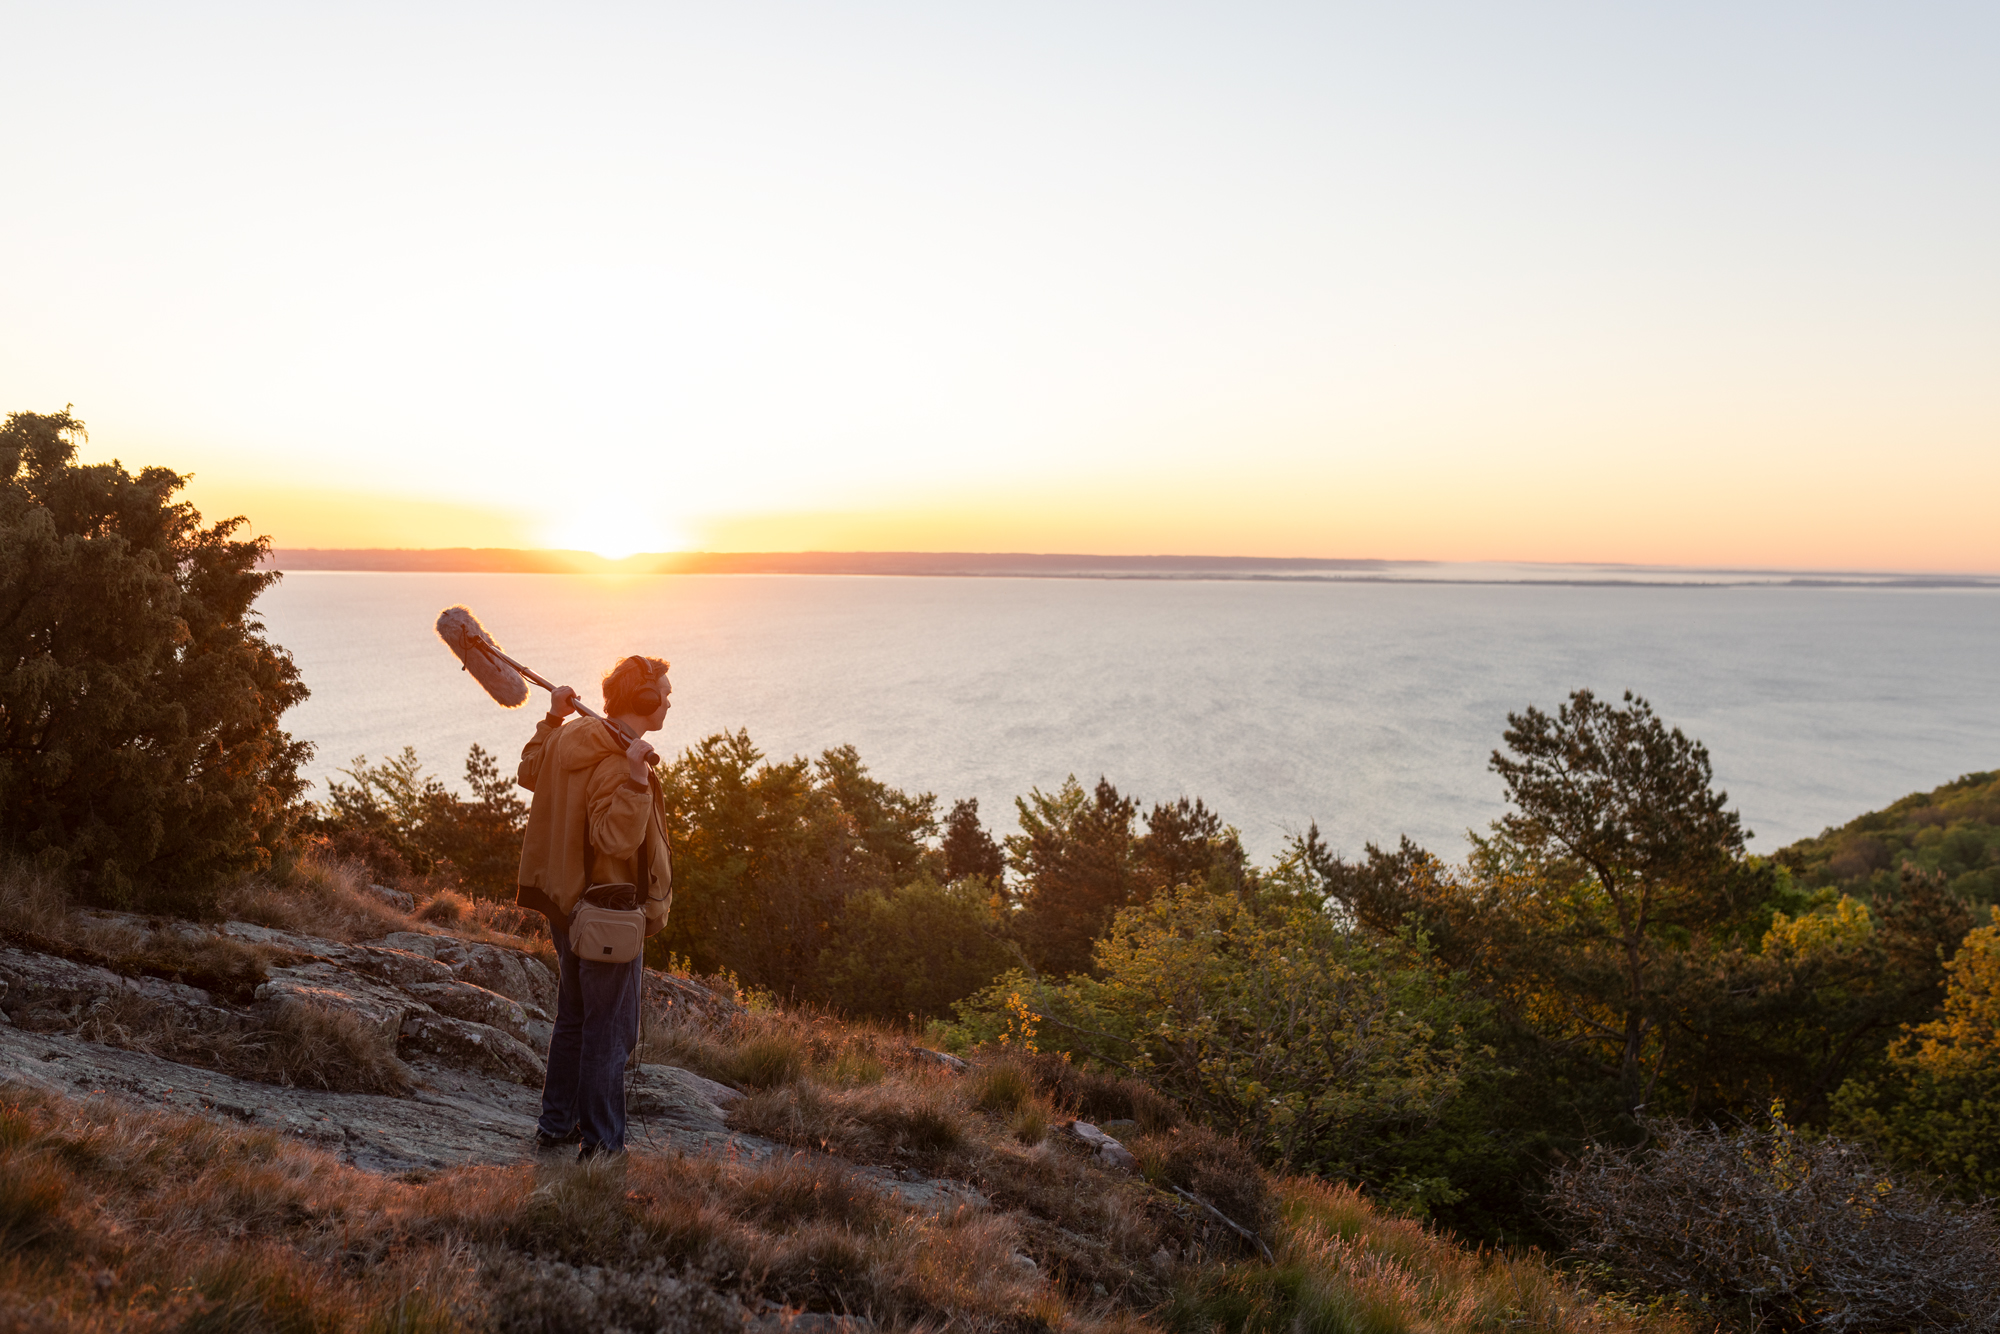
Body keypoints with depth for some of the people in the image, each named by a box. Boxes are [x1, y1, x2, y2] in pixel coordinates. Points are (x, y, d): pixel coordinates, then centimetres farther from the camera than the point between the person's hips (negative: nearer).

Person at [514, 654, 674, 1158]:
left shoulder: (569, 738, 4)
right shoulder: (616, 765, -25)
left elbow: (529, 774, 23)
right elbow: (615, 838, -34)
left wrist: (551, 718, 27)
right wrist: (637, 780, -41)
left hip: (568, 905, 9)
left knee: (573, 1019, 22)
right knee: (609, 1032, 1)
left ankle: (555, 1126, 33)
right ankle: (601, 1145, 9)